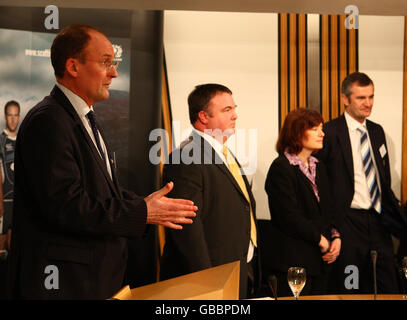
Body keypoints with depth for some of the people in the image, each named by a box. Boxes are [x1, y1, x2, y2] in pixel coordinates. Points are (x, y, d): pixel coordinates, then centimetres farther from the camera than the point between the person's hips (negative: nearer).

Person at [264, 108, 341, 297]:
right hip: (294, 259, -8)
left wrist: (336, 237, 1)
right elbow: (289, 216, -16)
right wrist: (320, 240, -11)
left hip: (321, 259, 8)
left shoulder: (318, 167, 16)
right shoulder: (281, 168, -10)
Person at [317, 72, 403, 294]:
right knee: (348, 292, 2)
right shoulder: (330, 132, -8)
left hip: (378, 222, 6)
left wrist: (395, 214, 13)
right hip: (348, 223, -6)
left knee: (388, 289, 6)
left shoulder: (377, 131, 14)